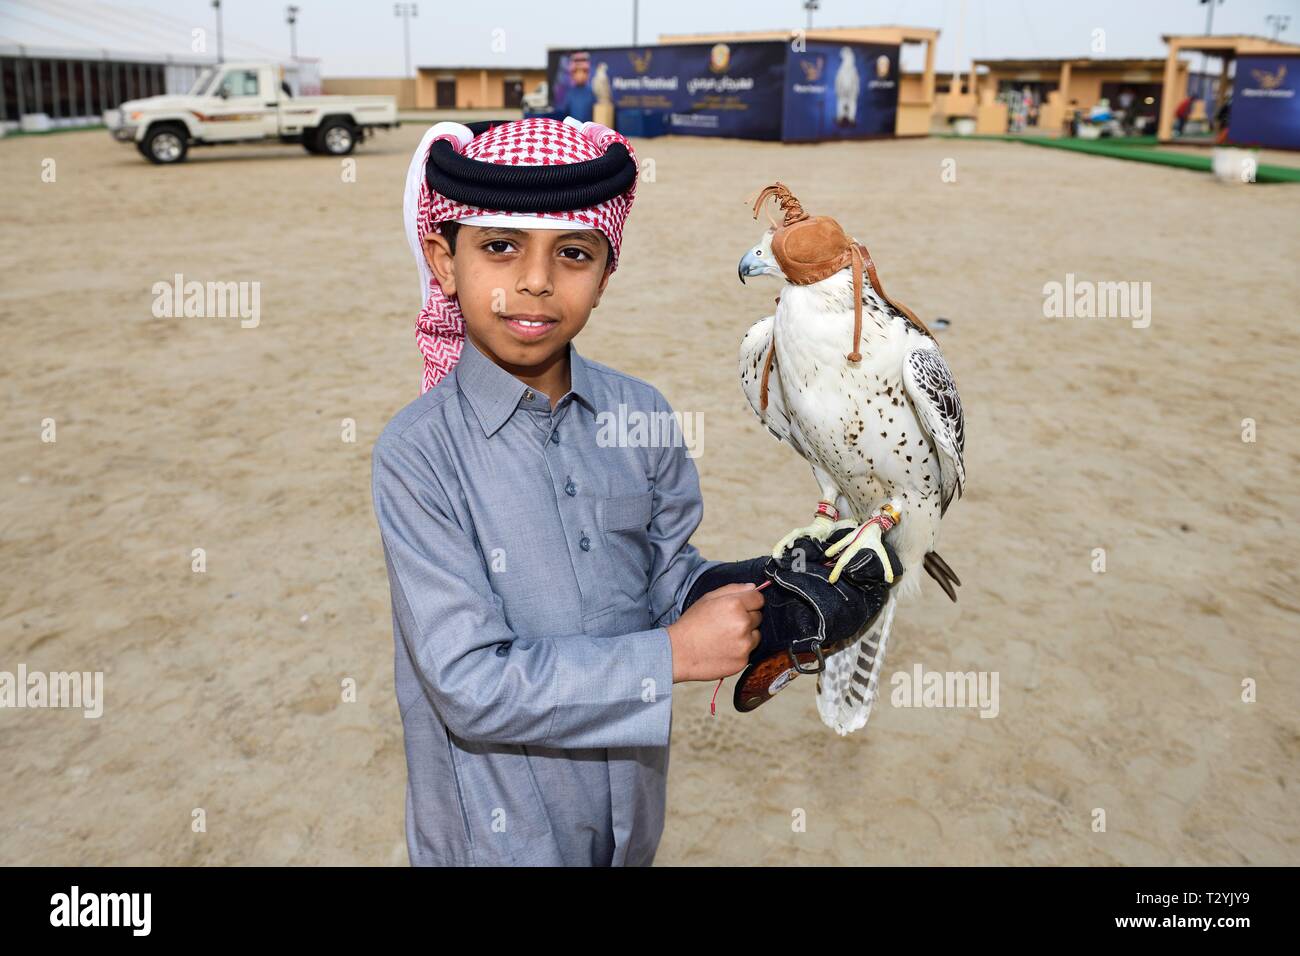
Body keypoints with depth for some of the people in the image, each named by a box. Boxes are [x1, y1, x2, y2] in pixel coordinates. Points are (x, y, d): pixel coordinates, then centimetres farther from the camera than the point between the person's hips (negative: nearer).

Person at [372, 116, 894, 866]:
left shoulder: (643, 416, -9)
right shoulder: (417, 456, -21)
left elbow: (671, 579, 0)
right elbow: (470, 684, -23)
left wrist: (784, 592, -18)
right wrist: (672, 657, -23)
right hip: (496, 825, -4)